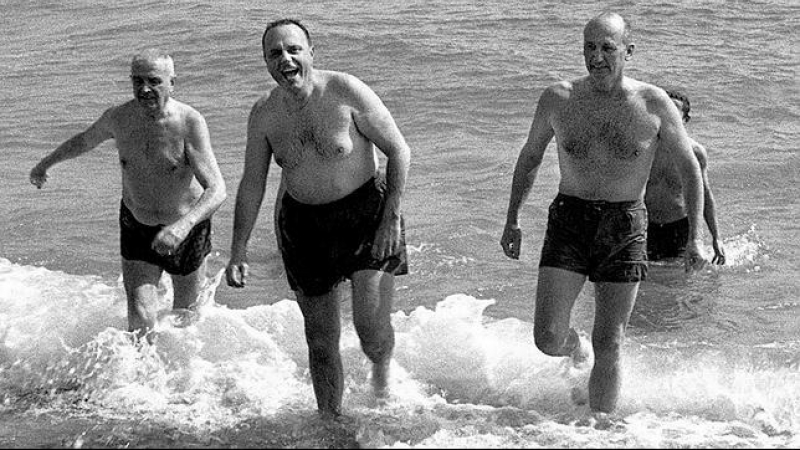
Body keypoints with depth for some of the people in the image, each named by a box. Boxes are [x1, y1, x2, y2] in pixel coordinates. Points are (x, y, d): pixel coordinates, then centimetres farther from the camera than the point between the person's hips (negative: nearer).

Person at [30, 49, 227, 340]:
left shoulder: (189, 123, -26)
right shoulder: (119, 118, -13)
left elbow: (217, 190, -34)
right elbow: (85, 140, 12)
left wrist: (183, 226, -49)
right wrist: (46, 163, 22)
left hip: (187, 230, -2)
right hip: (136, 226, 2)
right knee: (140, 319, -11)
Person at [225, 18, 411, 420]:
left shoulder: (346, 92, -16)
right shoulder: (263, 115, -4)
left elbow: (399, 150, -9)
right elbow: (251, 186, 5)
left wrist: (392, 216, -13)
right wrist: (238, 252, 2)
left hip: (366, 212, -3)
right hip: (304, 224, 3)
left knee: (372, 327, -11)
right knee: (321, 340, 6)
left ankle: (382, 372, 25)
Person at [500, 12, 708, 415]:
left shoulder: (653, 105, -4)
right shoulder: (557, 100, -1)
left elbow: (689, 168, 5)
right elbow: (530, 158, 15)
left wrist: (694, 237, -1)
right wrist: (513, 220, 13)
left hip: (624, 229, -1)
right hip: (568, 220, 1)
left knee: (609, 348, 0)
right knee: (547, 340, -9)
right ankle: (574, 345, 28)